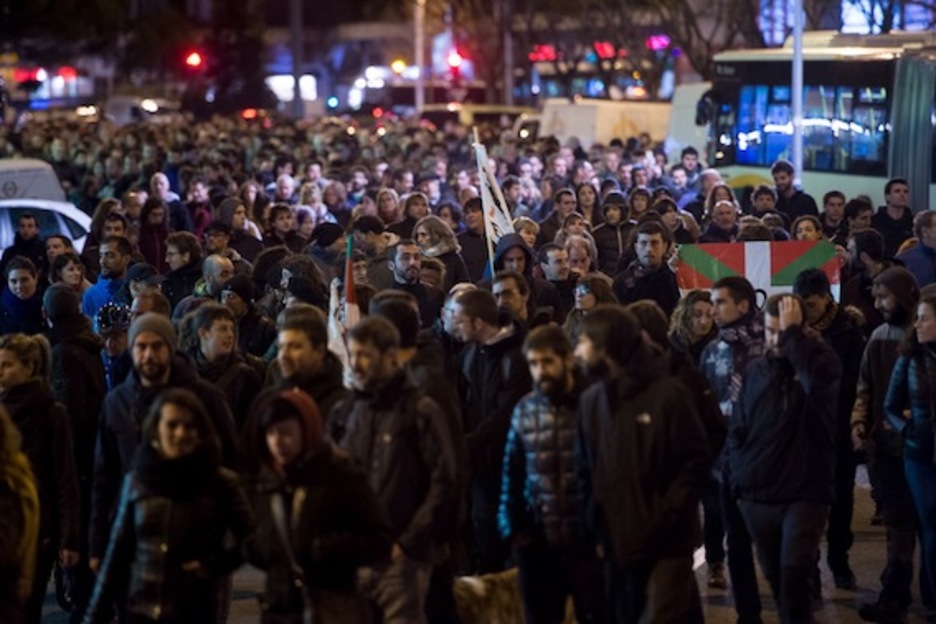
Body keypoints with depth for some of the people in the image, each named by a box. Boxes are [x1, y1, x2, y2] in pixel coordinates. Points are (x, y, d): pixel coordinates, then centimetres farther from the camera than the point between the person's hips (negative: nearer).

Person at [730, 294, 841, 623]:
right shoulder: (755, 370, 8)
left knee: (794, 573, -13)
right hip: (757, 494, 5)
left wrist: (793, 334, -25)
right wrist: (741, 470, 3)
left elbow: (819, 383, -30)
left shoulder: (821, 360, -5)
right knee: (774, 574, 14)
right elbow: (738, 426, 15)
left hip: (804, 492, -5)